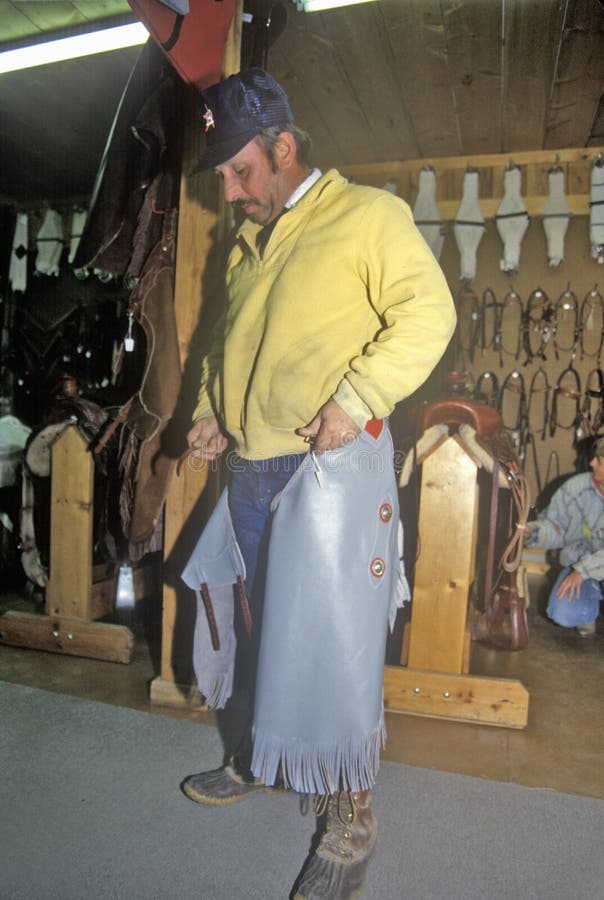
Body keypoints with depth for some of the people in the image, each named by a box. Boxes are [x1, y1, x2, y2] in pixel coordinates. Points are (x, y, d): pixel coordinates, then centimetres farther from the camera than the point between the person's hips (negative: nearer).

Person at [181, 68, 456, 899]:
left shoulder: (368, 214, -2)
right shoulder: (247, 241, 20)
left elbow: (427, 313, -11)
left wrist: (352, 401, -19)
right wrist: (212, 410, 11)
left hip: (330, 464, -7)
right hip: (251, 466, 7)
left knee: (332, 635, -1)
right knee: (268, 625, 18)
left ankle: (351, 813, 18)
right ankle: (263, 759, 39)